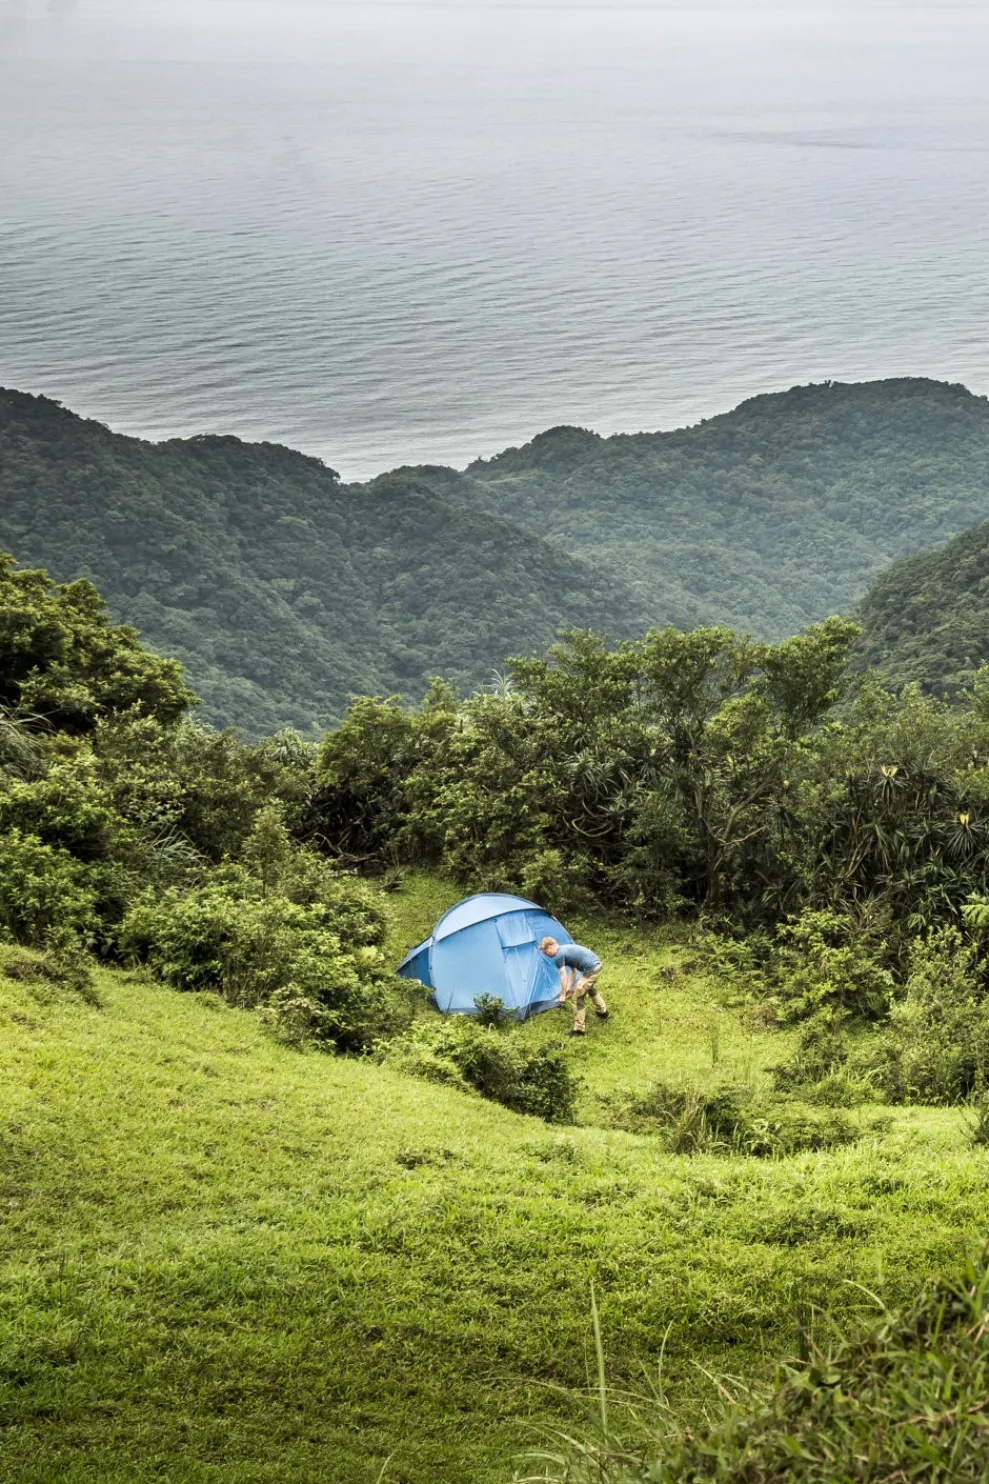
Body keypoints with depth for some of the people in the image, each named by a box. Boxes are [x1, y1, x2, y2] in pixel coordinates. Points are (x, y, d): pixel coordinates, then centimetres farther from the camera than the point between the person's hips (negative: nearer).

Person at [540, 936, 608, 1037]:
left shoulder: (558, 956, -11)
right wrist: (570, 987, 26)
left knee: (578, 999, 0)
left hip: (590, 970, -10)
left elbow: (563, 977, -10)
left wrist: (563, 995, 0)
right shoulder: (566, 948, 17)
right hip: (597, 964, 10)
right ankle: (603, 1013, 59)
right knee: (592, 990, 37)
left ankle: (578, 1030, 5)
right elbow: (573, 969, 24)